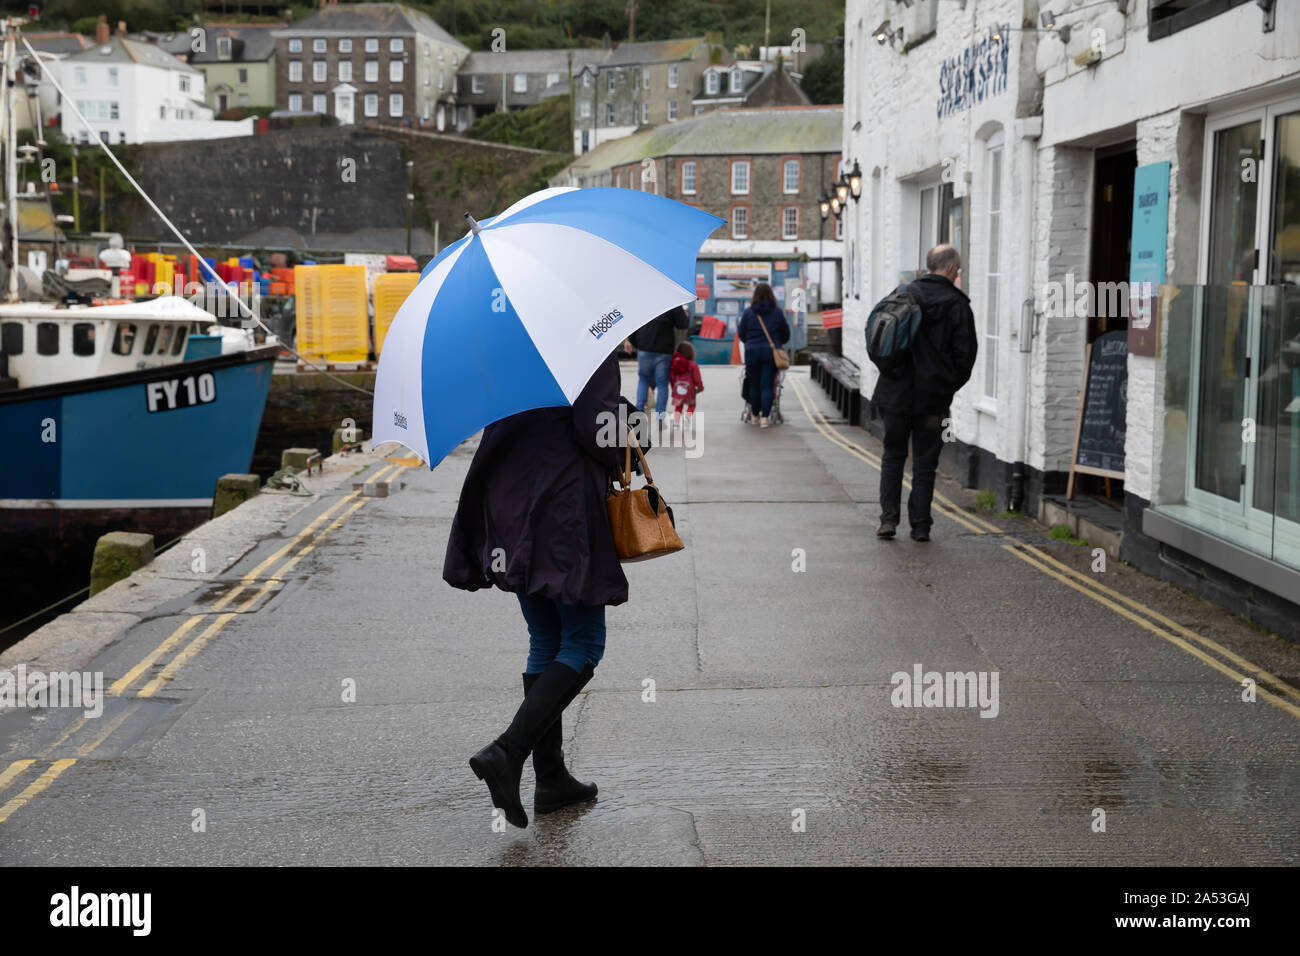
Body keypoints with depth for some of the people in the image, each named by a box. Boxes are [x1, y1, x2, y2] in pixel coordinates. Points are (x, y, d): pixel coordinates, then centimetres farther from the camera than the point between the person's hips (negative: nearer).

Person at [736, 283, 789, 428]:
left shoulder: (748, 312, 1)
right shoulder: (777, 312, 2)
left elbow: (741, 334, 8)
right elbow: (785, 333, 9)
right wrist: (779, 343, 30)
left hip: (752, 351, 0)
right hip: (771, 351, 0)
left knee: (754, 384, 11)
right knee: (767, 385, 0)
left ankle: (755, 415, 19)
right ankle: (764, 417, -8)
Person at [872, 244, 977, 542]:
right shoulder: (957, 304, -5)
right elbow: (965, 353, -5)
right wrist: (949, 386, 8)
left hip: (896, 392, 2)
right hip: (933, 397, -2)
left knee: (892, 457, 12)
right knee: (925, 463, 6)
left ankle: (888, 519, 6)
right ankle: (920, 525, 8)